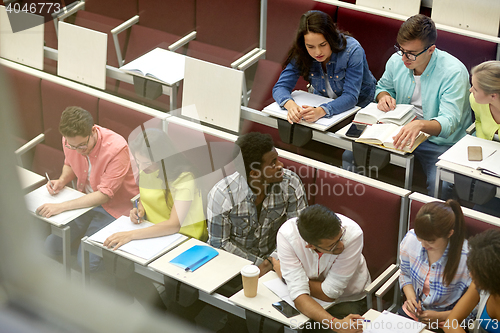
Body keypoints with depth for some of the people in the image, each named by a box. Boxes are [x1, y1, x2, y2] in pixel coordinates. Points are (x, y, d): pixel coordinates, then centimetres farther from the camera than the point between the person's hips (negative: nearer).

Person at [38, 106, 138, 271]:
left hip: (114, 207, -6)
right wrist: (61, 181, -8)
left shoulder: (116, 148, -29)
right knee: (50, 245, -5)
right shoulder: (70, 140, -10)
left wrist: (61, 207, -31)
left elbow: (104, 195, -27)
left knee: (87, 261, -20)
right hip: (86, 199, 6)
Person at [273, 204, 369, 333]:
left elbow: (329, 294, -24)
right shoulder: (286, 235, -29)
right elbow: (299, 294, -30)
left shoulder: (352, 233, -33)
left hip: (348, 300, -3)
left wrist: (282, 272, -15)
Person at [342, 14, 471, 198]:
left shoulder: (454, 72, -22)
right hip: (399, 130, 5)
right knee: (350, 155, -10)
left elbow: (448, 122, -29)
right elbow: (383, 86, 19)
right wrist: (384, 96, -7)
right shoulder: (396, 61, -4)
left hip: (439, 140, -5)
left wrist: (420, 124, -51)